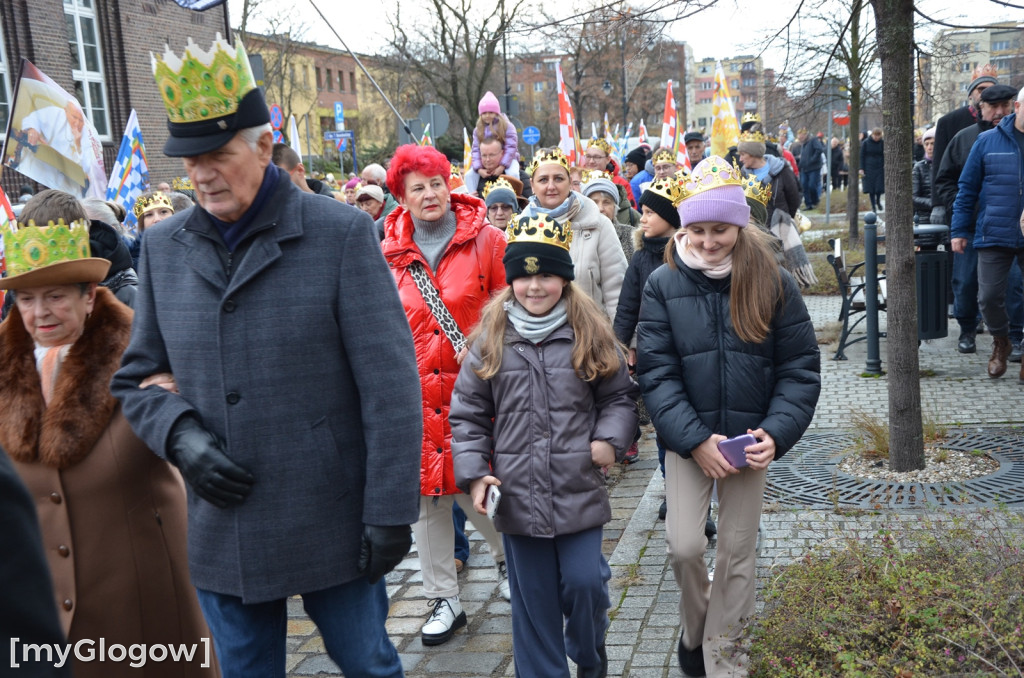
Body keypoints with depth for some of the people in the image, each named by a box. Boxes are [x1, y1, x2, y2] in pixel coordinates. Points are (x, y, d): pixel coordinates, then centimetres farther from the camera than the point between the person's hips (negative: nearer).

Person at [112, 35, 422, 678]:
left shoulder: (342, 233, -9)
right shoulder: (164, 247, 4)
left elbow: (390, 387, -11)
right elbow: (136, 376, 12)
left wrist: (390, 512, -12)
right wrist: (180, 436, -8)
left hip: (332, 525, -3)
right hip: (220, 529, 4)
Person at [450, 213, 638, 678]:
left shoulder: (591, 335, 0)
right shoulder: (490, 338, 0)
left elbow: (620, 396, 10)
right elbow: (467, 414, 4)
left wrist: (610, 439, -7)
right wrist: (474, 473, -5)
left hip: (580, 492, 0)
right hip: (517, 495, 1)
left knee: (585, 581, 3)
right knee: (533, 600, 10)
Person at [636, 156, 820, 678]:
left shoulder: (773, 282, -6)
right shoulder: (664, 283, -6)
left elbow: (799, 368, -3)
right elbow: (656, 371, -8)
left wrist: (775, 434, -15)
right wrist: (695, 439, -16)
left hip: (751, 438, 1)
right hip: (687, 439, 0)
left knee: (738, 550, 9)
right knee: (684, 545, -7)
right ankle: (693, 630, 25)